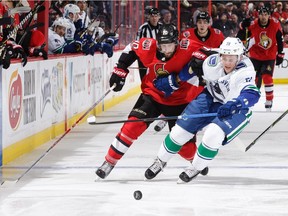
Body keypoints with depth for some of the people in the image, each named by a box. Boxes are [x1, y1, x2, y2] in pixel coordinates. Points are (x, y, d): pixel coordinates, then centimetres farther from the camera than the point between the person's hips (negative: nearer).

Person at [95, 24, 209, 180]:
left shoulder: (187, 48, -24)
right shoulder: (148, 47, -16)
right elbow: (131, 49, 2)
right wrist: (120, 70, 1)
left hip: (178, 101, -1)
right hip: (153, 95, 1)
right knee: (133, 125, -19)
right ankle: (110, 162, -9)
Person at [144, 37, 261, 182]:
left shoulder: (245, 72, -31)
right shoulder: (211, 62, -18)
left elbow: (252, 94, -47)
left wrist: (233, 105, -62)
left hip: (235, 110, -4)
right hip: (211, 99, 4)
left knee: (214, 134, -27)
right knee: (181, 129, -1)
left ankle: (196, 168, -3)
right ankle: (161, 161, 23)